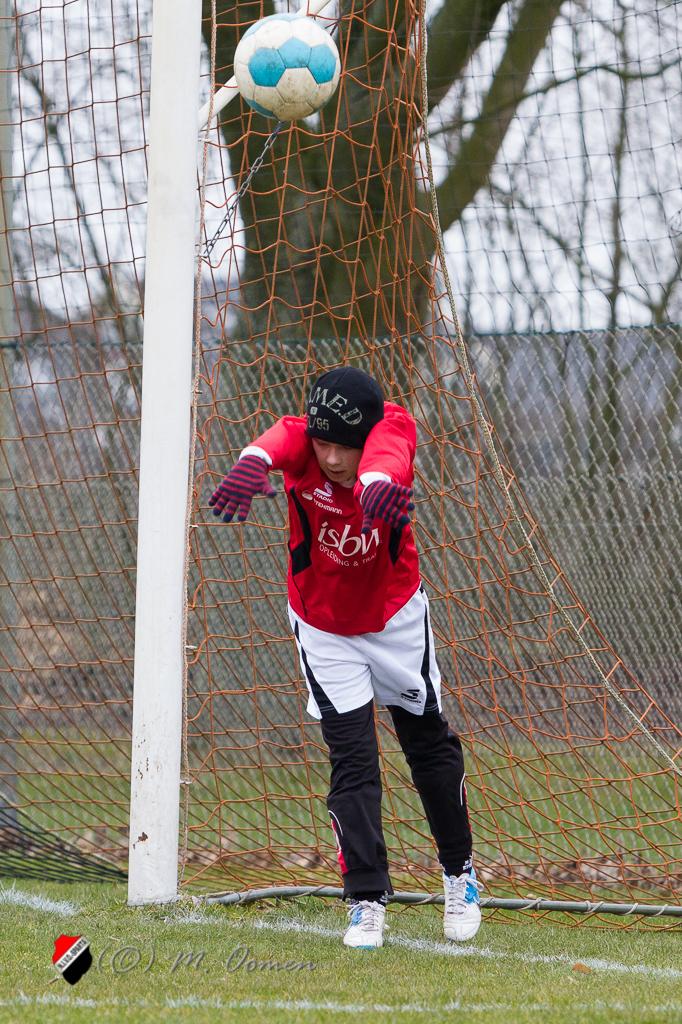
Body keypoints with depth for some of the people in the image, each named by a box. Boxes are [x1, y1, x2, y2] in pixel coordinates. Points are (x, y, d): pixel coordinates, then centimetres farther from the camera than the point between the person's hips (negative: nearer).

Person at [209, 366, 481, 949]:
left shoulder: (395, 425, -26)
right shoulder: (301, 440, -27)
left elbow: (388, 447, -52)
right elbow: (277, 440, -53)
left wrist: (379, 478, -78)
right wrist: (254, 462, -78)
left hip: (397, 617, 1)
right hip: (324, 628, -1)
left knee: (430, 744, 13)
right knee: (352, 759, -7)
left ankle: (459, 873, 33)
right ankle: (368, 901, 1)